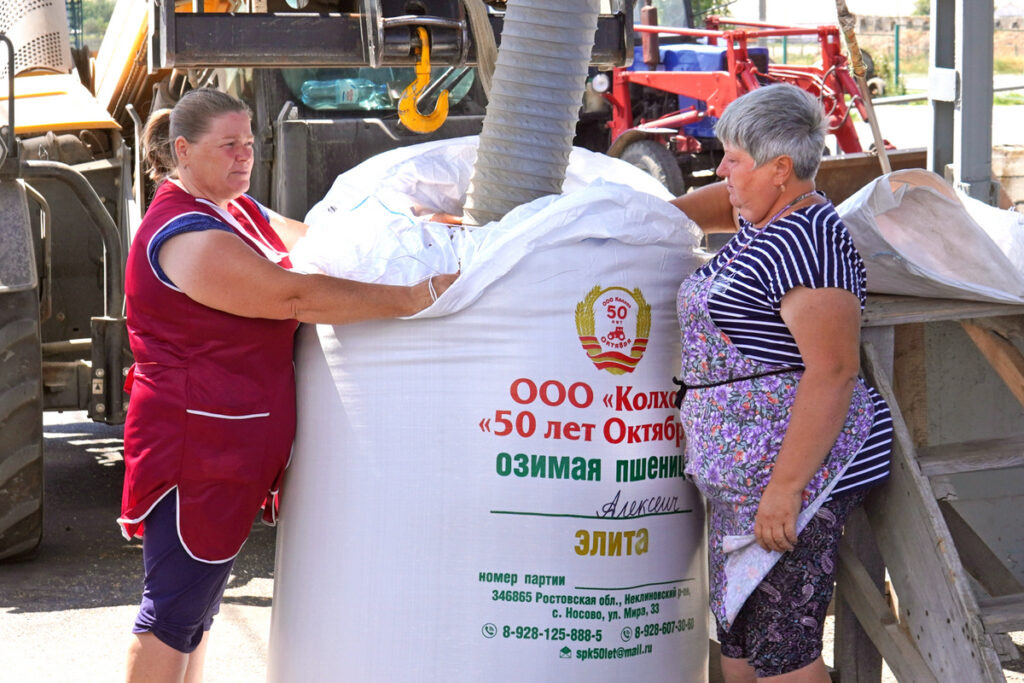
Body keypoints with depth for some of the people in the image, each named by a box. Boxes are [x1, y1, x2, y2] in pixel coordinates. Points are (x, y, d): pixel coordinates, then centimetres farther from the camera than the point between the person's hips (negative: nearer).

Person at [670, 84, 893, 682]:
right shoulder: (767, 223, 12)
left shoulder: (807, 242, -18)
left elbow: (833, 373, -24)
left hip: (798, 468, -11)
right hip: (746, 474, 11)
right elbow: (727, 201, 38)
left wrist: (786, 487, -25)